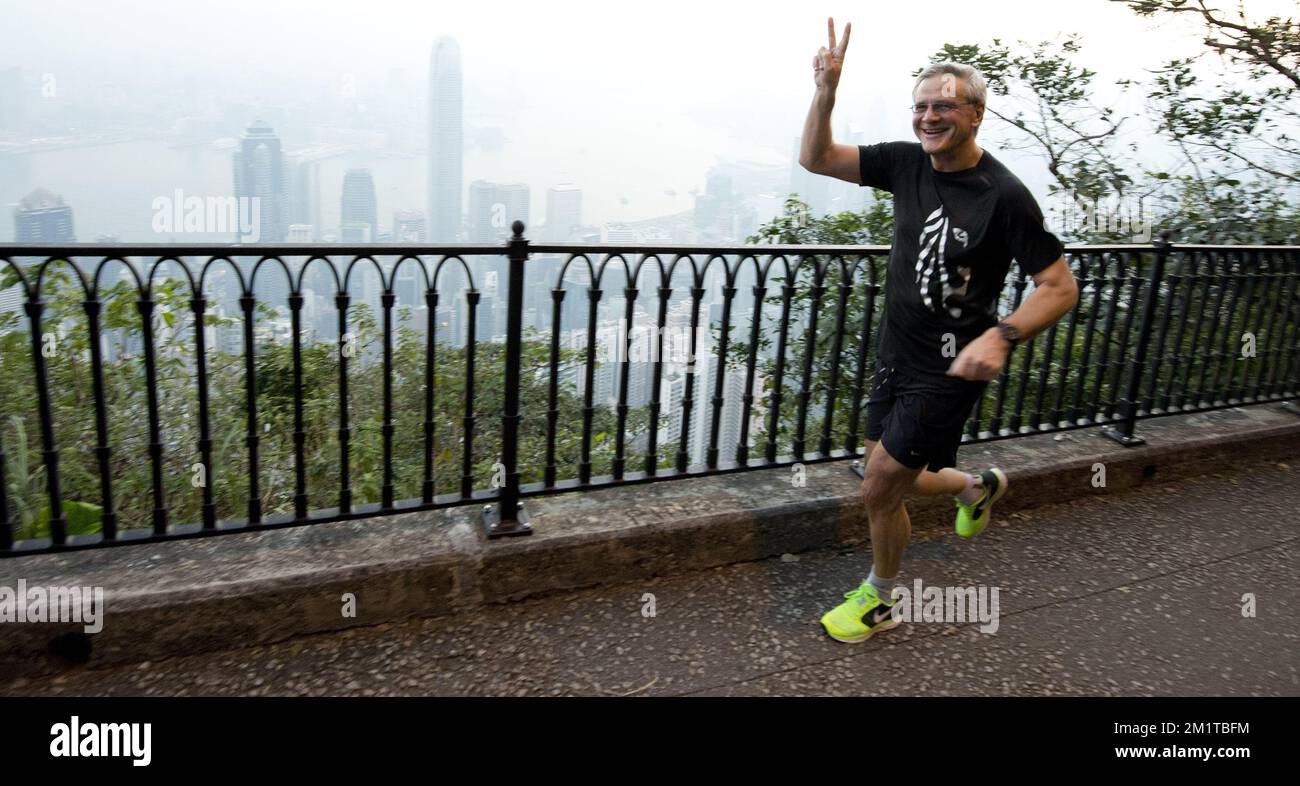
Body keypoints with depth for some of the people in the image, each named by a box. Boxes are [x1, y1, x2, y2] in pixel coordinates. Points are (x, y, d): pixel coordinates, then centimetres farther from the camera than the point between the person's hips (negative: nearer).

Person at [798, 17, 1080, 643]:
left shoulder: (1003, 195, -18)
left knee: (878, 492, 0)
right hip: (894, 357, 7)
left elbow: (1060, 287, -15)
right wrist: (826, 91, -15)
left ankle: (878, 603, 27)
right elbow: (815, 158, 1)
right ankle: (979, 488, 49)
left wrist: (1002, 336, -32)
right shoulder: (906, 162, -1)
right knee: (888, 483, 20)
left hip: (946, 373, -7)